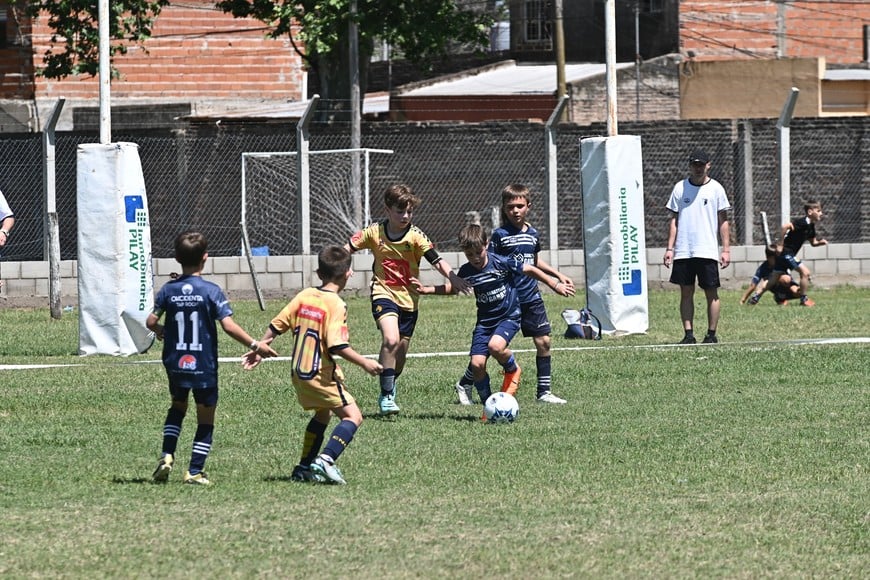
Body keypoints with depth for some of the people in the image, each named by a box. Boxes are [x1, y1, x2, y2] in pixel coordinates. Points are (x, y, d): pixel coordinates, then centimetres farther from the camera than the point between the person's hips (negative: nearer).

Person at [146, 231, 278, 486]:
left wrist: (159, 331, 18)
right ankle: (195, 471, 5)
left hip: (175, 363, 4)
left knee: (178, 406, 26)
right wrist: (255, 345, -11)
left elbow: (151, 321, -5)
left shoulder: (168, 290, -2)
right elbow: (228, 325, -19)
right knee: (206, 418, 9)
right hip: (204, 366, -4)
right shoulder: (211, 291, -13)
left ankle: (167, 456, 10)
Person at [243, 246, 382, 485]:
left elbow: (277, 325, 9)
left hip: (298, 373, 8)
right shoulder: (336, 304, -15)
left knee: (322, 413, 27)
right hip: (322, 374, -8)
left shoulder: (304, 296, 6)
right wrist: (365, 363, -14)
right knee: (352, 416, -6)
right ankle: (326, 460, -25)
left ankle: (304, 468, 27)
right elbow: (337, 346, -23)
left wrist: (259, 349, 21)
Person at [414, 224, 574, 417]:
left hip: (509, 316, -4)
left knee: (495, 346, -33)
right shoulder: (466, 272, -2)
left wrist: (555, 285, 2)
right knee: (477, 363, -11)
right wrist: (426, 290, 8)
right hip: (485, 320, 4)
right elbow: (452, 288, 19)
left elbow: (530, 270, -3)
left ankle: (513, 371, 1)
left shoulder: (502, 263, -15)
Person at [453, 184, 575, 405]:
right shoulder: (499, 235, -9)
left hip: (531, 297, 5)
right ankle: (465, 385, 16)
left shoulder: (532, 234, 9)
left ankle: (544, 392, 10)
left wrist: (558, 275, 29)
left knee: (543, 342, 1)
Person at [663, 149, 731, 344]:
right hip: (683, 251, 2)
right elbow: (673, 220, 10)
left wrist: (726, 249, -2)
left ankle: (711, 334, 5)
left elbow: (723, 222, 4)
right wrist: (670, 248, 2)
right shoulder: (680, 188, 8)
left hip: (708, 251, -2)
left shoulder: (716, 189, 3)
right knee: (686, 292, 2)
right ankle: (688, 334, 5)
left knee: (711, 293, -1)